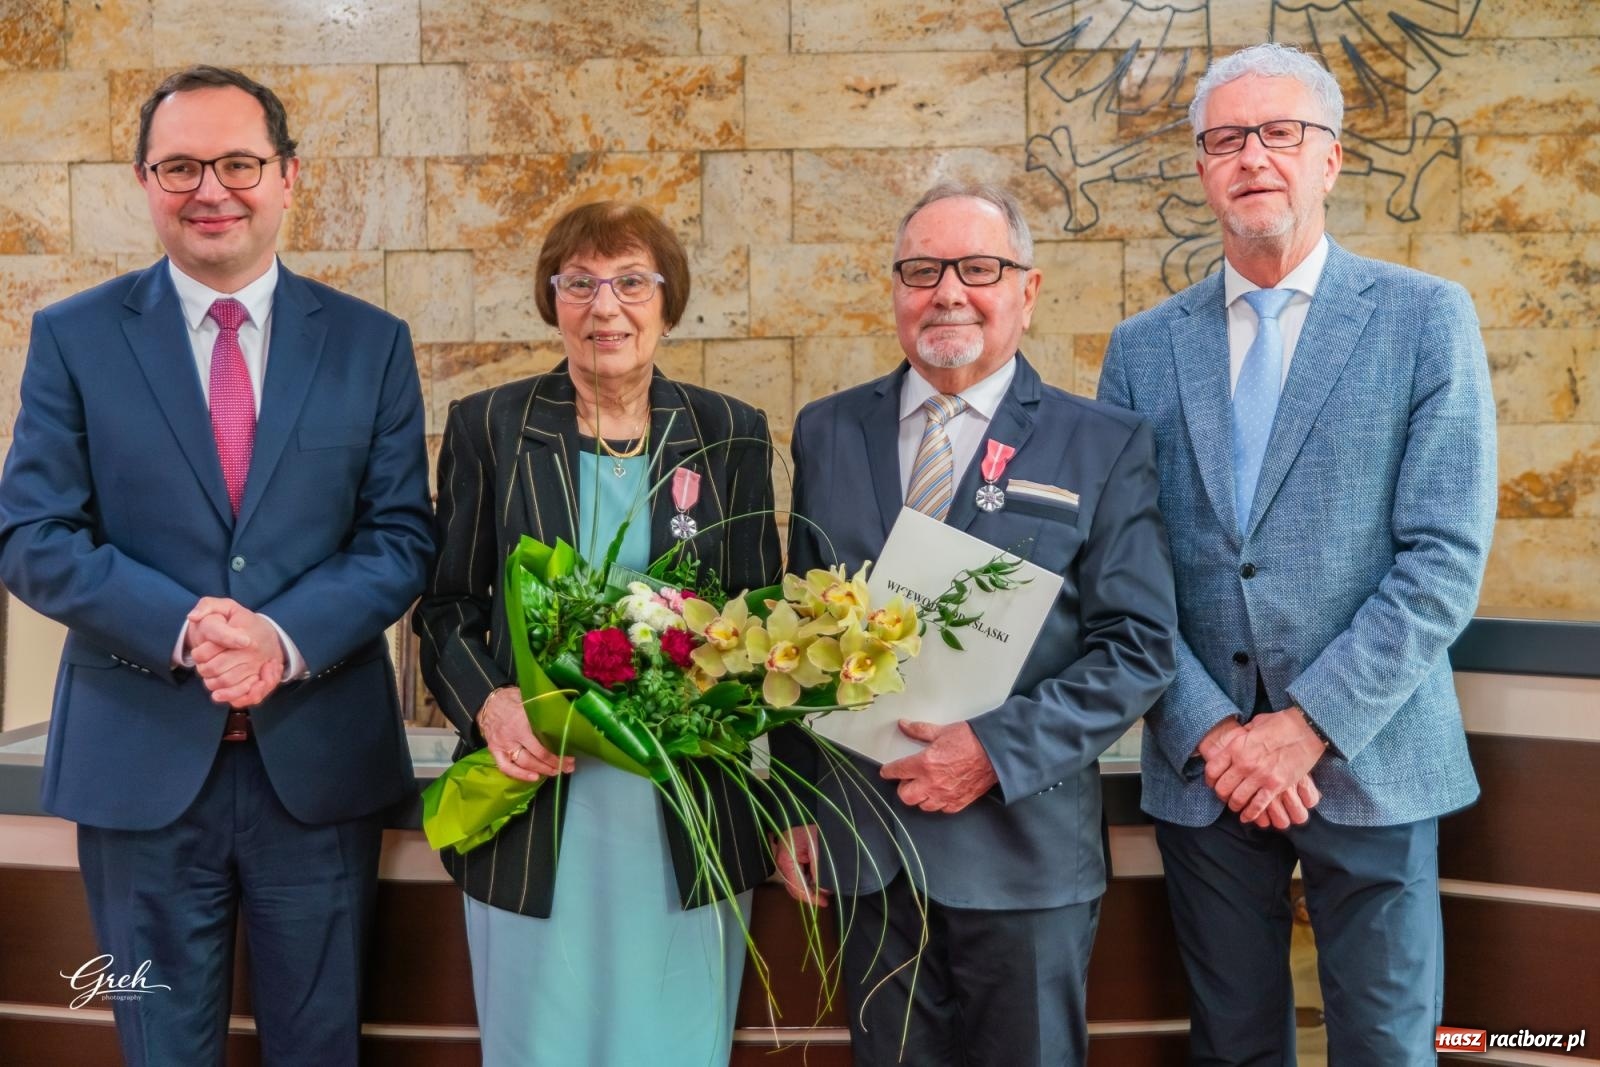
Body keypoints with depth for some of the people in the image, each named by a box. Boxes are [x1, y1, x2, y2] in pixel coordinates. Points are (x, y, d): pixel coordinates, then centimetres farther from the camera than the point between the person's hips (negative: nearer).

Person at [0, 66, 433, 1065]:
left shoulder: (371, 342, 3)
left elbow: (403, 534, -1)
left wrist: (287, 636, -18)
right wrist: (182, 627, -19)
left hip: (321, 761, 1)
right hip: (141, 760, 0)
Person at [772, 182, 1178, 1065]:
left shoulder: (1106, 446, -3)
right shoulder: (828, 432, 7)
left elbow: (1140, 647, -7)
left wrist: (1000, 747, -17)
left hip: (1023, 853, -2)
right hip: (863, 850, 3)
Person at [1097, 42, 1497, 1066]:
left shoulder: (1427, 318, -1)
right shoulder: (1143, 347, 6)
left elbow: (1446, 557, -8)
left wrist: (1310, 725, -14)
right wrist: (1208, 730, -10)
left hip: (1370, 758, -2)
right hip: (1199, 765, 2)